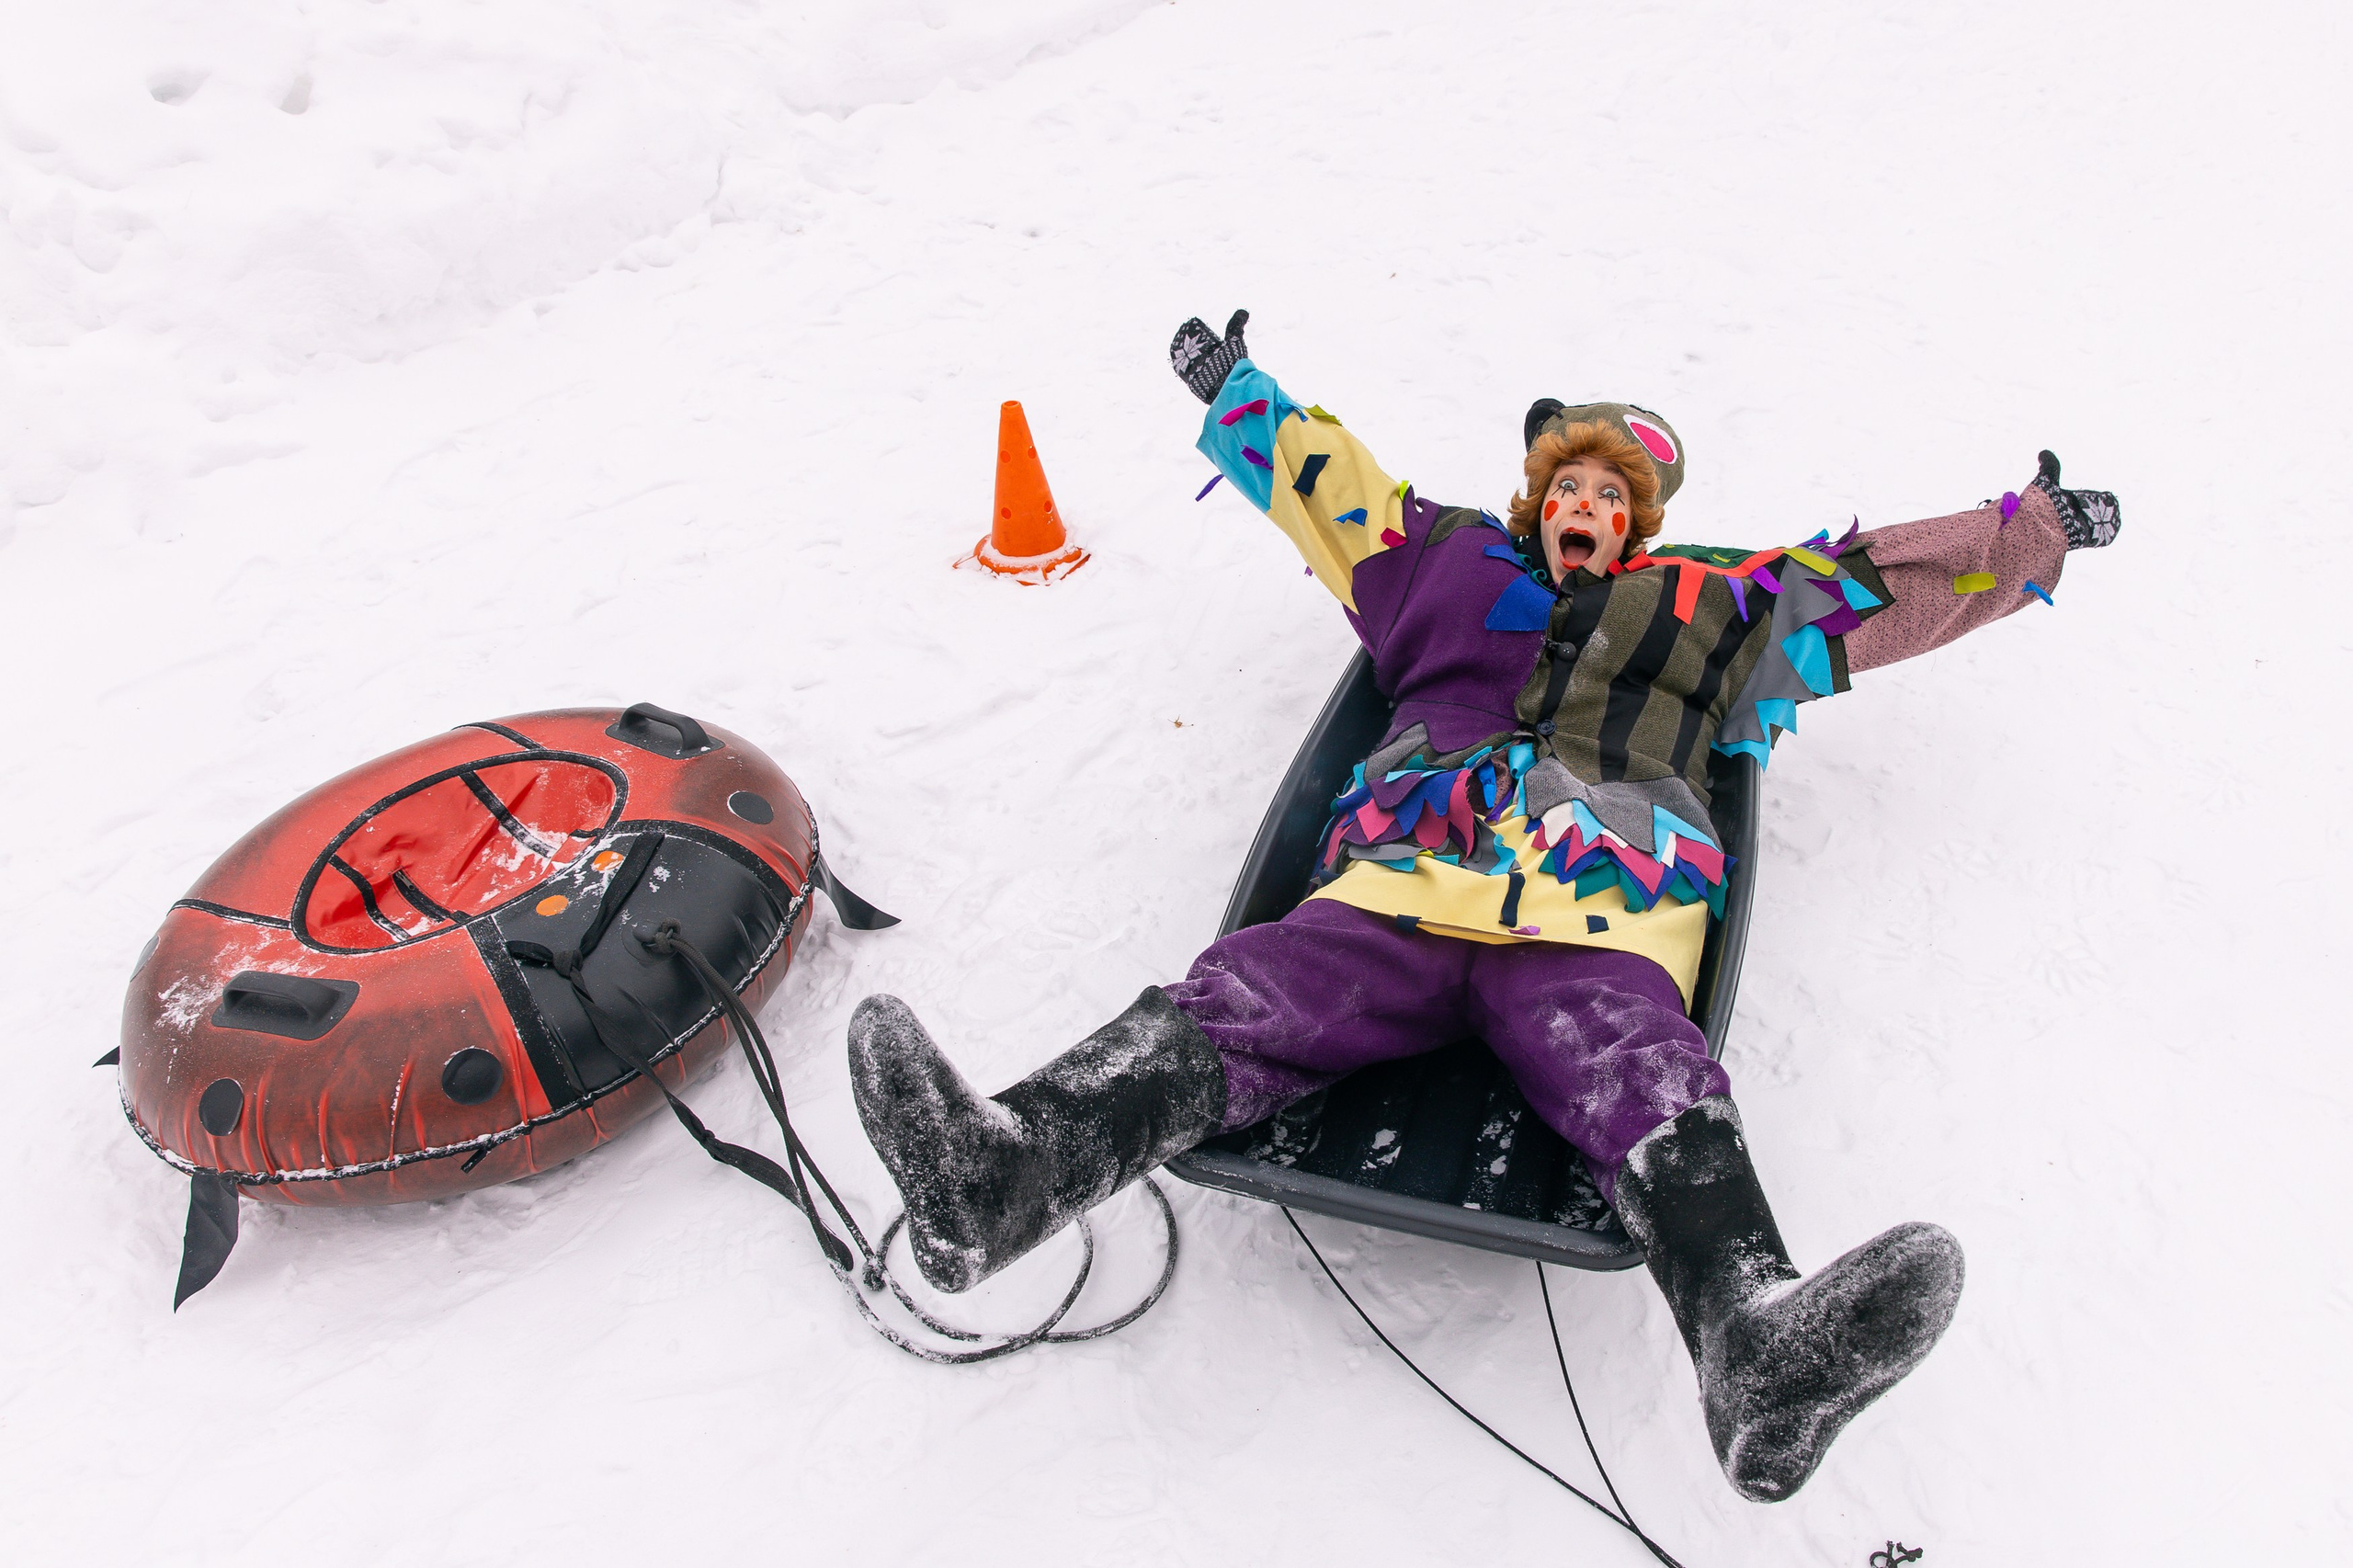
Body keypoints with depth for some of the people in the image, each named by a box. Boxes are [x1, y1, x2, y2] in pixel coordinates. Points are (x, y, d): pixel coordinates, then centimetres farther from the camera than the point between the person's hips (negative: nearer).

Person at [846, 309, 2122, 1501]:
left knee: (1639, 1071, -34)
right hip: (1406, 876, 1)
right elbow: (1320, 475, 47)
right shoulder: (1451, 561, 35)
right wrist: (1230, 388, 57)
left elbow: (1882, 578, 45)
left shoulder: (1715, 603, 36)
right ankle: (1007, 1170, -50)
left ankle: (1754, 1342, -60)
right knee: (1254, 994, -29)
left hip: (1601, 910, 0)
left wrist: (2038, 528, 50)